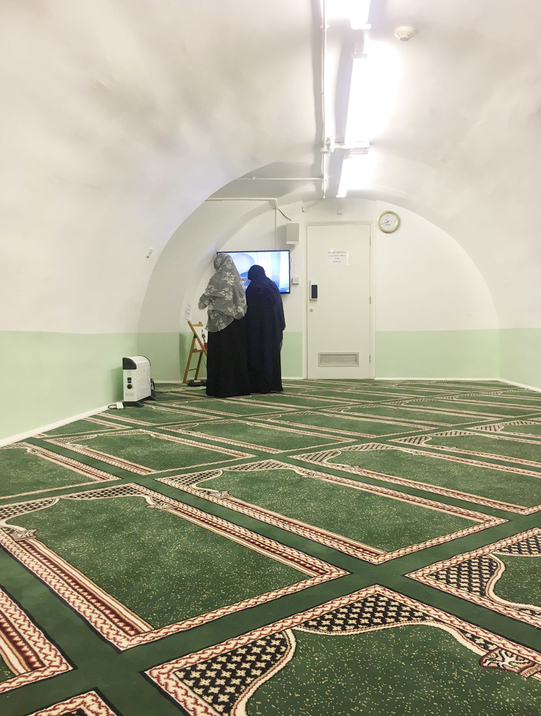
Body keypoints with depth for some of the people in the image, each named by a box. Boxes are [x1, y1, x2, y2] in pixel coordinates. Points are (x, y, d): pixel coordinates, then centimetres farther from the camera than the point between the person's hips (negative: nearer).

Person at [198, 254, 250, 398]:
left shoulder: (217, 279, -9)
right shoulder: (237, 279, 7)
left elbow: (205, 299, -4)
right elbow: (242, 301, 10)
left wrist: (202, 303, 16)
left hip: (221, 321, -5)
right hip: (237, 322, 5)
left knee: (220, 353, 0)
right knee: (237, 353, 9)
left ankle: (222, 388, 2)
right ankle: (240, 385, 13)